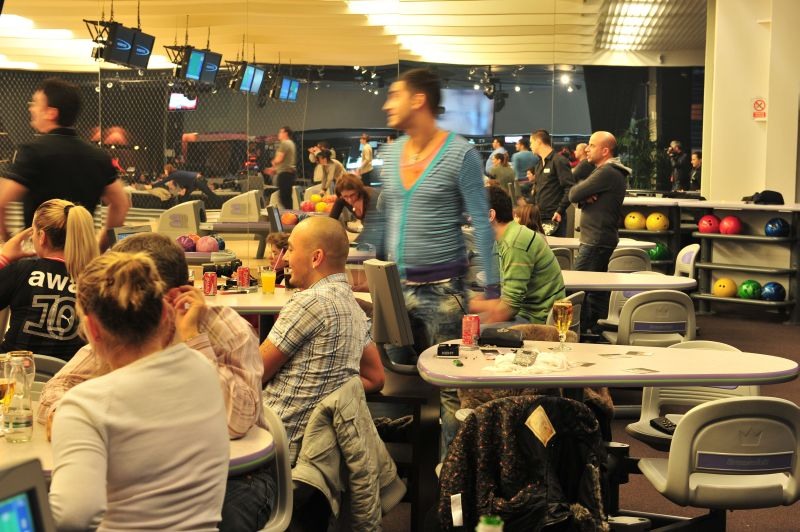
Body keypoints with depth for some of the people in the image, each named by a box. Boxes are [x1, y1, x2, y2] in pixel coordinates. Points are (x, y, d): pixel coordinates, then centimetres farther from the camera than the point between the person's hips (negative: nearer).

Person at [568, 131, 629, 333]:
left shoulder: (607, 172, -17)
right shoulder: (613, 171, 18)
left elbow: (574, 194, -17)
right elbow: (576, 196, 13)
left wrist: (582, 194, 3)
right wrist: (585, 196, -8)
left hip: (595, 241, -11)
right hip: (603, 238, 11)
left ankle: (582, 329, -8)